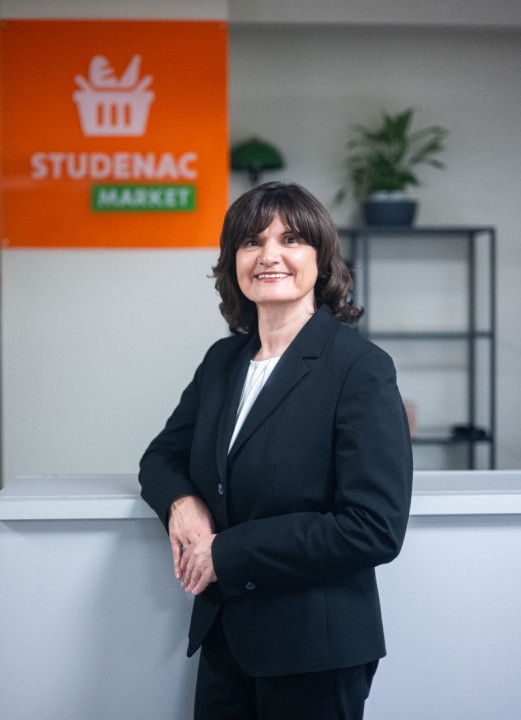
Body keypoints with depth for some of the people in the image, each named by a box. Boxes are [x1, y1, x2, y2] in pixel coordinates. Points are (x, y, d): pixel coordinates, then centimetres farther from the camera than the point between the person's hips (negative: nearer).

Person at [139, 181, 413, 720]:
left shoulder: (362, 368, -13)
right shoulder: (223, 360, 8)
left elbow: (375, 529, -19)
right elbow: (163, 454, 18)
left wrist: (228, 554, -17)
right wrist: (180, 501, -8)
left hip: (314, 653, -5)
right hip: (223, 635, 6)